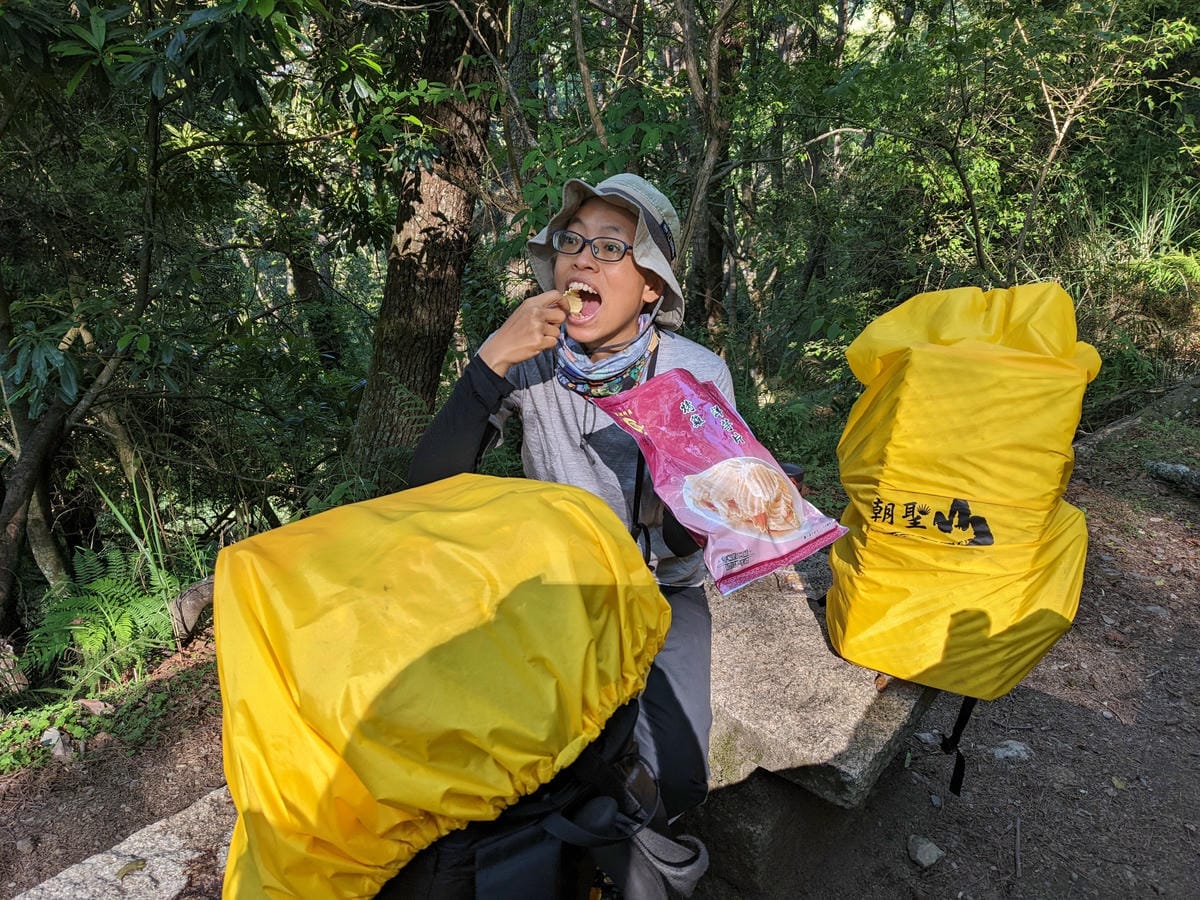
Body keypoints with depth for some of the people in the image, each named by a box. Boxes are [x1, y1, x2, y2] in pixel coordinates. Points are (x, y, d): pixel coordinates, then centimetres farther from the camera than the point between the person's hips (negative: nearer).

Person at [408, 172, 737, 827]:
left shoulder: (699, 374, -15)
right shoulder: (530, 360, -12)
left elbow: (688, 540, -12)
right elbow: (429, 485, -21)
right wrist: (491, 360, -32)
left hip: (661, 589, -1)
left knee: (674, 779, -20)